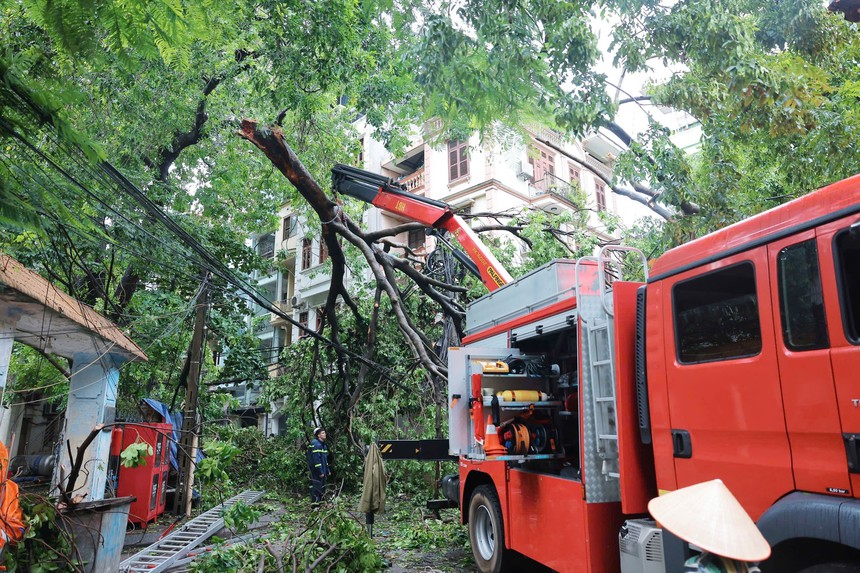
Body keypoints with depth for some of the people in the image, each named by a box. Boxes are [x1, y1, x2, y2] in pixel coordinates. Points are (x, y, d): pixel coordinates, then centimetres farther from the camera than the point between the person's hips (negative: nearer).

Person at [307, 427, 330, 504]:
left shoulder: (323, 444, 15)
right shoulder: (316, 444, -16)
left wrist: (327, 471, 19)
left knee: (322, 488, 17)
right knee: (317, 488, -5)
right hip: (316, 471, -10)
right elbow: (316, 459, -21)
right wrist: (320, 471, -21)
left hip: (322, 471, 10)